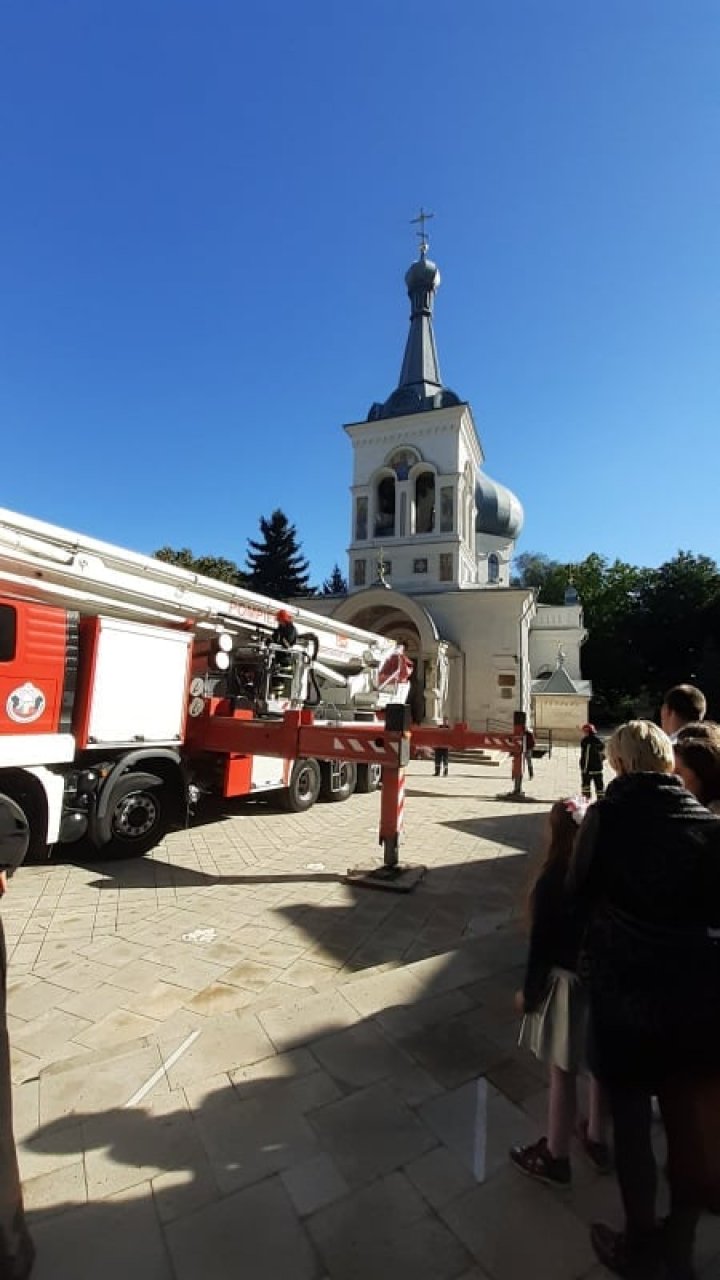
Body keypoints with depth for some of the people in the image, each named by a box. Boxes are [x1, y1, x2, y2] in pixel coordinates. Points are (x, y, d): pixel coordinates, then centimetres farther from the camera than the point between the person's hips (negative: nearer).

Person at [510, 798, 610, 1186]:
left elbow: (541, 945, -18)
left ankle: (555, 1157, 35)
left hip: (569, 984, -5)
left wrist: (529, 991, -3)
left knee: (562, 1074, 15)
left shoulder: (552, 882, -25)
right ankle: (597, 1139, 47)